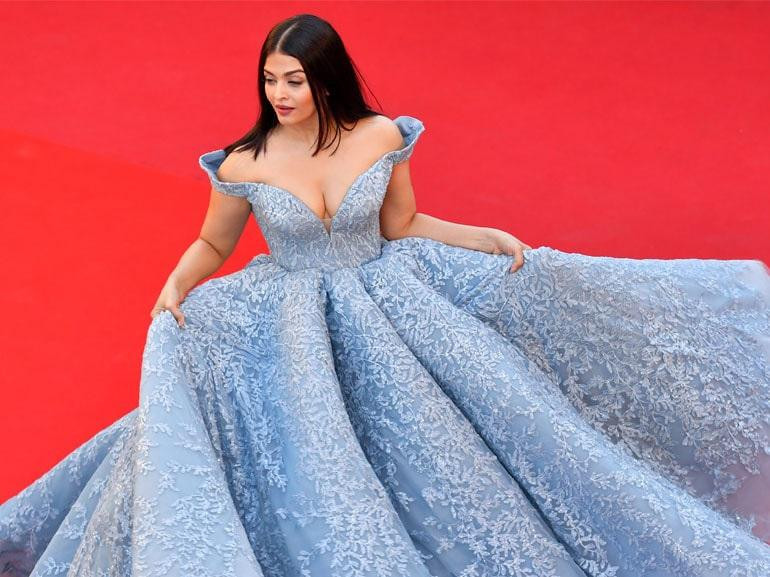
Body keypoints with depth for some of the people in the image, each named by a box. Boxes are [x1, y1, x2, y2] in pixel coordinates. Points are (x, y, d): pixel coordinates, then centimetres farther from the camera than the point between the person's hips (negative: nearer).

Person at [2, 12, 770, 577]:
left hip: (383, 312, 2)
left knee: (428, 447, 5)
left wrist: (491, 239, -2)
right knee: (306, 467, -3)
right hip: (290, 334, -1)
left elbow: (402, 227, 5)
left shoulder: (381, 138, -10)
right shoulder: (244, 165, -13)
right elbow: (211, 247, 3)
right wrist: (176, 287, -17)